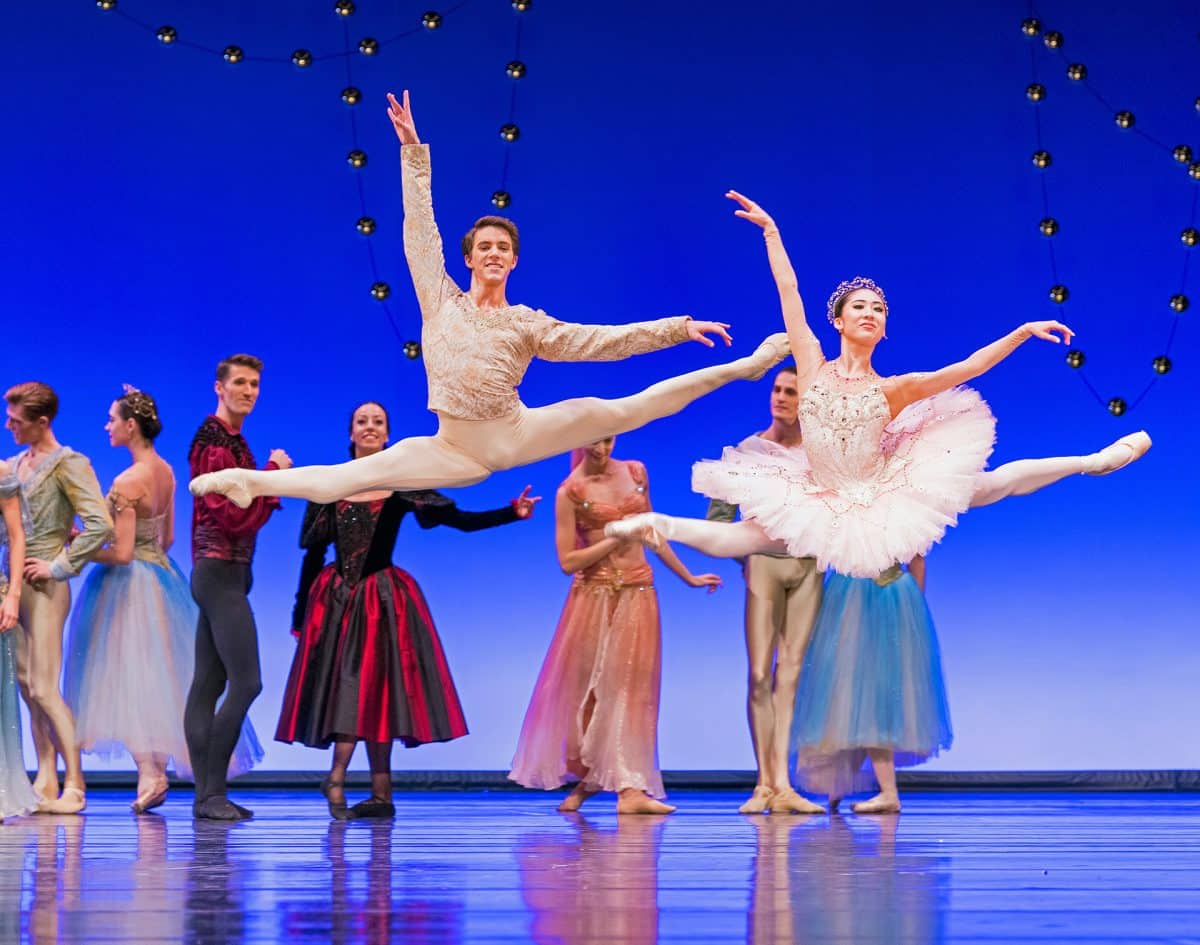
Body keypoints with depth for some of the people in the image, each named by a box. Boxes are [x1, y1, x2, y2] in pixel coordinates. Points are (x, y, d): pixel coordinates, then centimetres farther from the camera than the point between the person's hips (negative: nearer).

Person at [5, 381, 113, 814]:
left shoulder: (68, 464, -8)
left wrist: (59, 567, -15)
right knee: (28, 687, 7)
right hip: (15, 582, 7)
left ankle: (74, 785, -2)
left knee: (43, 688, -8)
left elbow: (99, 524, -17)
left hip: (44, 586, -7)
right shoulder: (14, 464, 13)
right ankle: (46, 782, 12)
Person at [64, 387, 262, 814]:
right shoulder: (165, 471, 6)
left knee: (131, 679, -2)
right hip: (160, 575, 8)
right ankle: (157, 769, 15)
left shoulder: (126, 482, -20)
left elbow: (121, 552, -21)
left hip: (129, 583, -8)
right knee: (157, 677, 12)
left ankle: (150, 775, -4)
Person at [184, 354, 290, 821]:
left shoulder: (230, 441, 18)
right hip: (221, 573, -10)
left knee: (208, 684, 8)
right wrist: (273, 472, -12)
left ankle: (207, 793, 11)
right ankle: (212, 791, -8)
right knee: (246, 681, -11)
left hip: (221, 575, 10)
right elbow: (237, 517, -19)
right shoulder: (215, 443, -13)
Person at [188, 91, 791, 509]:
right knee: (344, 479, -16)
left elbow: (599, 339, -3)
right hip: (457, 452, 0)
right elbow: (420, 231, -1)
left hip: (517, 434, 0)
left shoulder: (527, 323, 2)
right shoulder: (440, 299, 3)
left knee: (613, 412, -16)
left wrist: (678, 329, -9)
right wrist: (414, 152, -6)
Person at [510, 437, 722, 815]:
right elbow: (568, 561, -9)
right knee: (589, 688, 3)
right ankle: (585, 778, 20)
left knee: (631, 685, -3)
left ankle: (630, 789, -9)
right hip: (593, 595, -3)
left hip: (638, 592, 3)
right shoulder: (570, 492, -5)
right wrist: (616, 539, -14)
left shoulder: (635, 472, 7)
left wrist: (688, 577, 21)